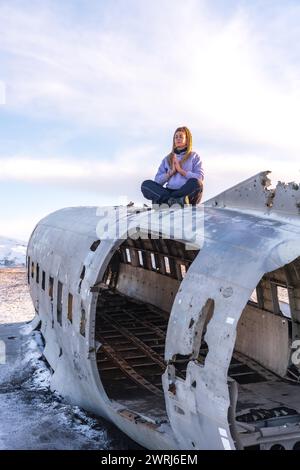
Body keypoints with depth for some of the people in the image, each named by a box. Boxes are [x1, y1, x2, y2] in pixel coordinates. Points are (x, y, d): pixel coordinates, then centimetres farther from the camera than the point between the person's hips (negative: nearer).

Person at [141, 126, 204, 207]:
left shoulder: (194, 156, 17)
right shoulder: (167, 159, 23)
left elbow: (200, 177, 0)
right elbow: (157, 180, 12)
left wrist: (181, 170, -5)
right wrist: (171, 172, -2)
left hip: (187, 193, -2)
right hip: (170, 191, 2)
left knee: (195, 182, -35)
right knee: (146, 184, -22)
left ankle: (165, 200, -36)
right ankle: (175, 201, -43)